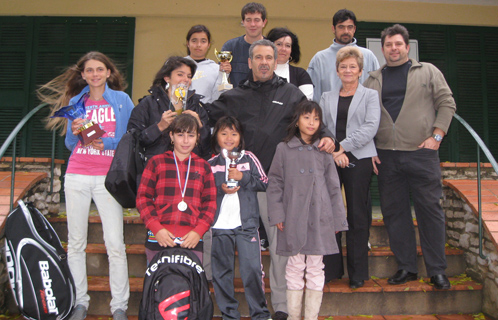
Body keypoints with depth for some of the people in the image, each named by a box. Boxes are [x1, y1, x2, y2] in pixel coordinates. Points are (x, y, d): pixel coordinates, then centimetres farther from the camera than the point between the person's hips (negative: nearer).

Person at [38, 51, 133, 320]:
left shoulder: (121, 100, 6)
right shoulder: (76, 102, 14)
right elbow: (70, 145, 16)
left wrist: (107, 143, -12)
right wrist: (74, 133, -5)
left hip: (108, 177, -3)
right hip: (77, 176, 3)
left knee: (115, 243, -6)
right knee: (76, 242, 5)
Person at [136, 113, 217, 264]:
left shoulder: (203, 166, 13)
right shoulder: (156, 162, 9)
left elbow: (210, 203, 11)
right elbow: (142, 197, 5)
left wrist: (198, 231, -4)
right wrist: (156, 228, -7)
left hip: (192, 240, 1)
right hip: (158, 239, -1)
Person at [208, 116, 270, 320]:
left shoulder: (249, 158, 6)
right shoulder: (210, 164, 7)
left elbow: (264, 183, 3)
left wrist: (243, 177, -10)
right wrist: (221, 190, -10)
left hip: (246, 223, -1)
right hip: (220, 226, 2)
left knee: (252, 268, -2)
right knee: (222, 271, 8)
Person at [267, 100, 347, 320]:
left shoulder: (324, 151, 6)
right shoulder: (284, 149, 2)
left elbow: (333, 187, 9)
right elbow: (274, 183, 3)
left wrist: (337, 219, 6)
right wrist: (276, 214, -4)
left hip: (319, 219, 1)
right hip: (293, 218, -1)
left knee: (316, 268, 7)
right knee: (295, 267, 8)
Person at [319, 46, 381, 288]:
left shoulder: (370, 95, 9)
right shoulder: (327, 97, 18)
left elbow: (370, 127, -5)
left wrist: (343, 146, -14)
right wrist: (332, 151, -11)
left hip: (358, 159, -2)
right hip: (330, 160, 2)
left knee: (358, 216, 1)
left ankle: (358, 272, 12)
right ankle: (330, 268, 12)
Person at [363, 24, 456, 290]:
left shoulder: (428, 72, 9)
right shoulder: (373, 80, 14)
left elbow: (447, 104, 5)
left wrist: (436, 136, -6)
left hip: (421, 153, -2)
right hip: (386, 156, 3)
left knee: (430, 210, -1)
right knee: (394, 212, 5)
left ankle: (437, 270, 10)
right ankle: (405, 267, 17)